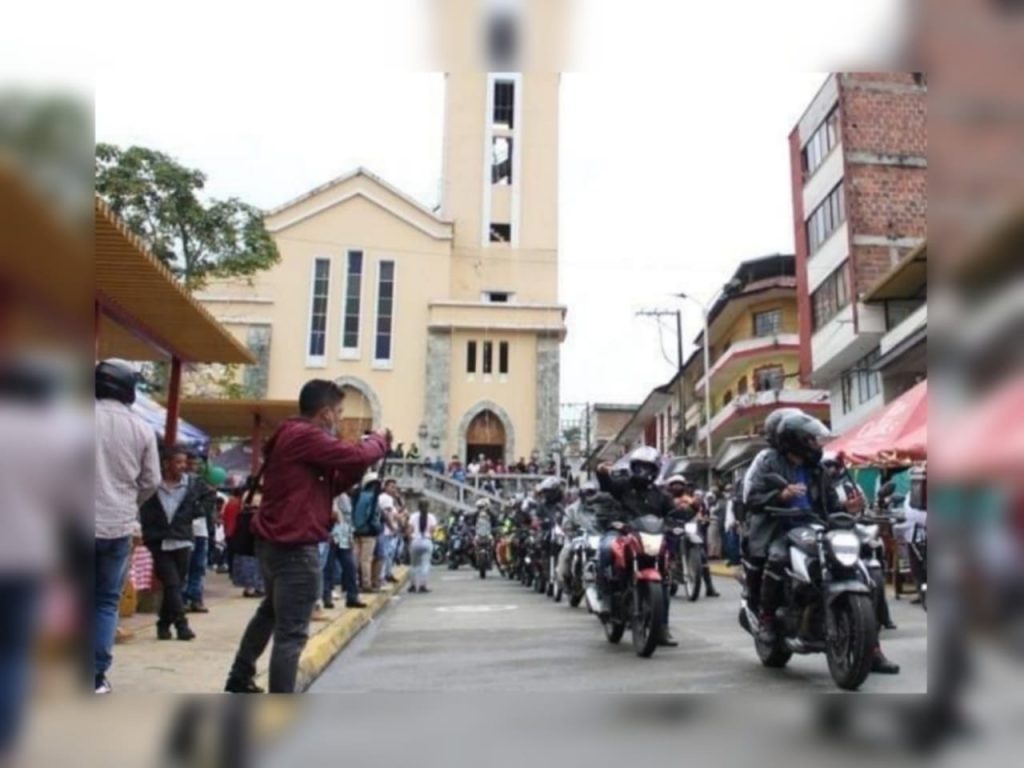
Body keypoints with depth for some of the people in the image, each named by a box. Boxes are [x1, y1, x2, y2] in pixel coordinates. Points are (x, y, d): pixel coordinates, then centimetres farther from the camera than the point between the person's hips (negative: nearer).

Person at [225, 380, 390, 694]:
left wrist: (363, 459, 1)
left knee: (271, 611, 30)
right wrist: (379, 440, -4)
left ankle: (239, 679, 44)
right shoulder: (306, 436, -19)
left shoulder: (292, 437, 14)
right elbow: (356, 455, -25)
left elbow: (329, 486, 13)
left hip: (276, 542, 11)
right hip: (295, 547, -11)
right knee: (292, 633, -6)